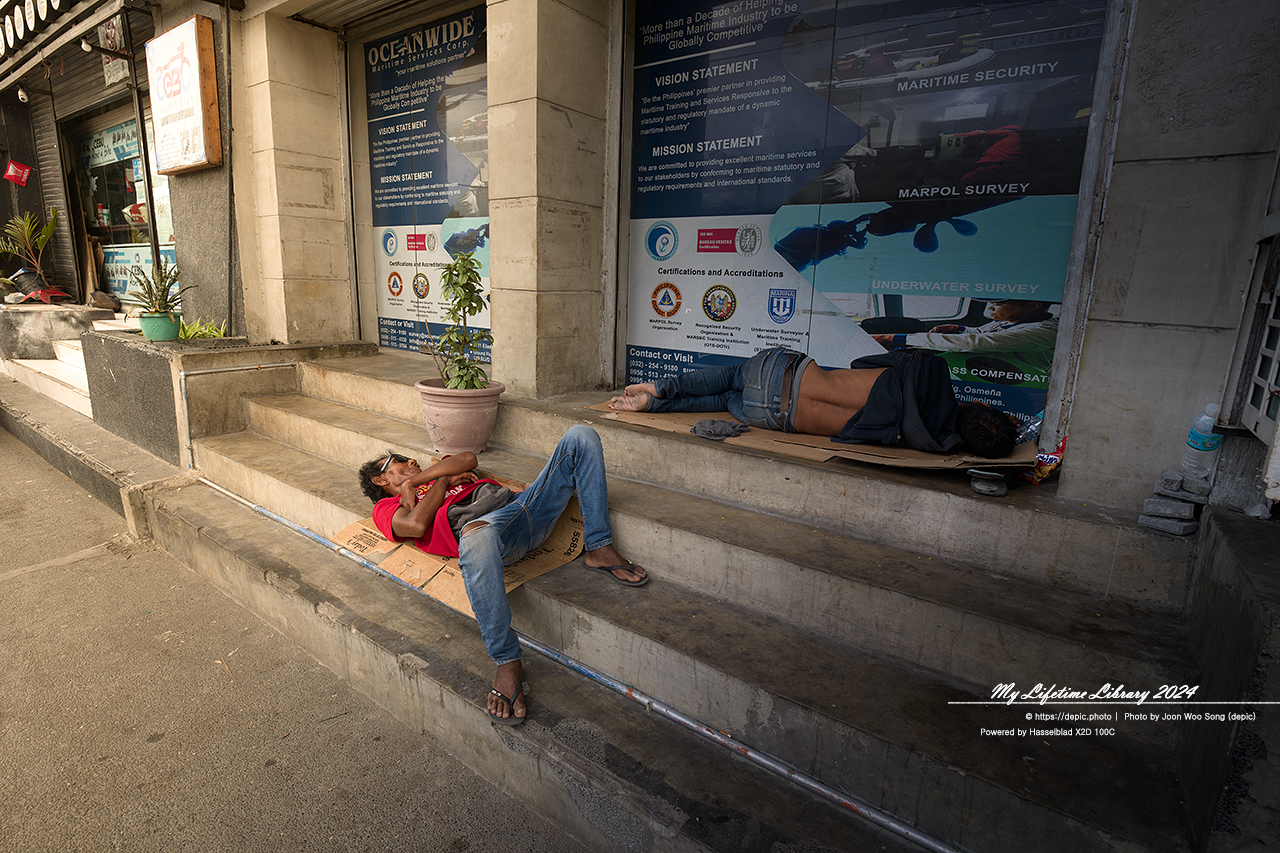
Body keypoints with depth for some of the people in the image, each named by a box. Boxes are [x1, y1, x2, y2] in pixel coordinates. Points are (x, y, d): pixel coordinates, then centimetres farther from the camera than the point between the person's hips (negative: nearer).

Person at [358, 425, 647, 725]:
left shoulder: (438, 471, 41)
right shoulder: (387, 507, 23)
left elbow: (468, 459, 17)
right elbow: (416, 524, -2)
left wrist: (415, 481, 15)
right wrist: (443, 482, 12)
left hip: (524, 503, 6)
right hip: (481, 523, -6)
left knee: (580, 436, -4)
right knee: (477, 538, -46)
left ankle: (599, 549, -9)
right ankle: (507, 662, -31)